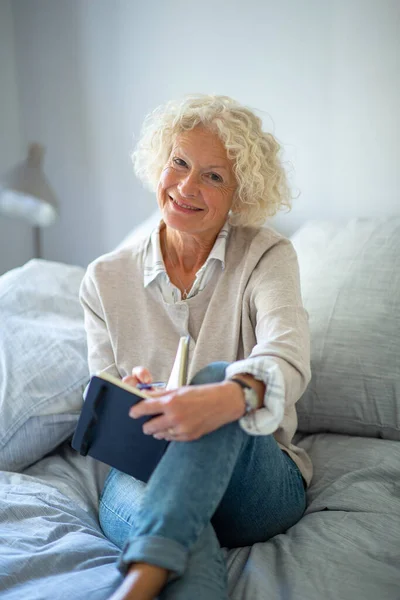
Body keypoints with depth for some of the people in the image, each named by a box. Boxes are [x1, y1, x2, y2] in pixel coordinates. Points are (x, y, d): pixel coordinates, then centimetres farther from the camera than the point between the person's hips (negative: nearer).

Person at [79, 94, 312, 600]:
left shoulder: (266, 256, -1)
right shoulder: (106, 279, 6)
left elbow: (288, 358, -21)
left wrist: (231, 396, -47)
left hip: (259, 485, 0)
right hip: (142, 475, 1)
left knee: (218, 374, -35)